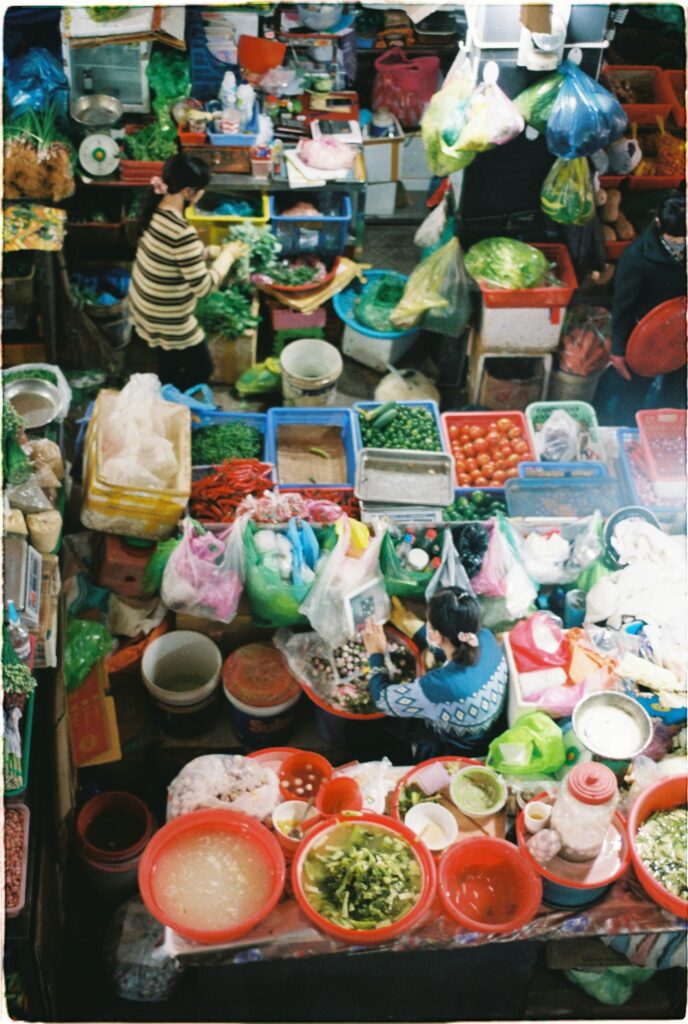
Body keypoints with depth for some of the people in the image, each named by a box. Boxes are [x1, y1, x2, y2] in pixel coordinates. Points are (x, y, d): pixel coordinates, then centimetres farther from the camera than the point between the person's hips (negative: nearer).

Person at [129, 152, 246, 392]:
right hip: (168, 319, -9)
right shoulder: (182, 233, -34)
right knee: (202, 369, 14)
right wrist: (227, 255, -14)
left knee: (170, 364, 29)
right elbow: (203, 286, -27)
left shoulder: (156, 210, -6)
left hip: (143, 304, 9)